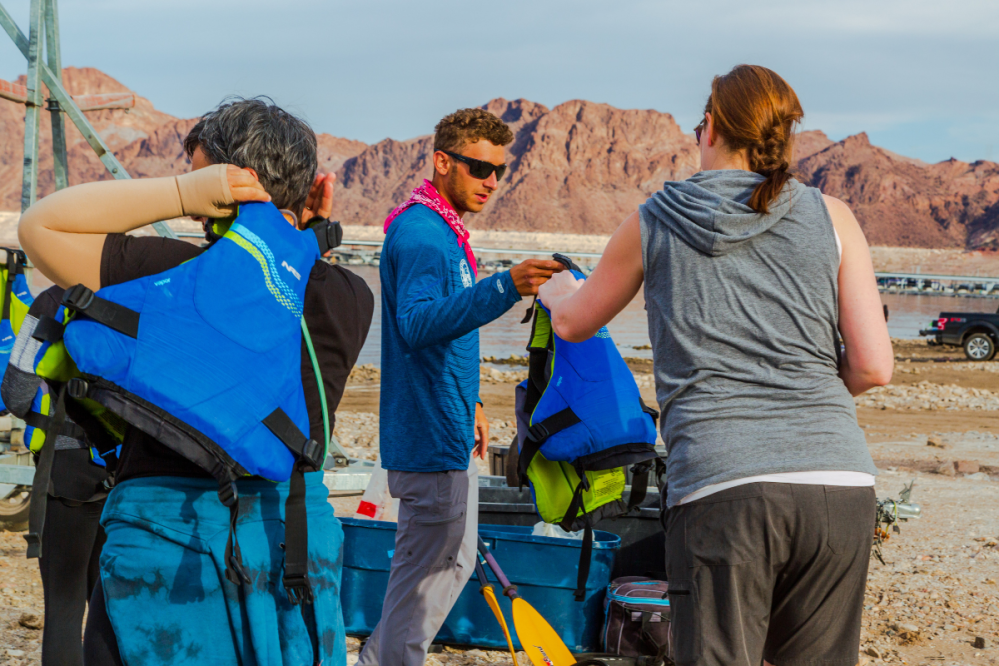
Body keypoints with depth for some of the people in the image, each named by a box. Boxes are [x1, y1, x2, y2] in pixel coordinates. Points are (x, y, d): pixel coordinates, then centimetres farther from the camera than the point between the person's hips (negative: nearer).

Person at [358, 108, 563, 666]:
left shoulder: (443, 231, 16)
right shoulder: (421, 234, -18)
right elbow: (417, 324, -34)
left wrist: (468, 403, 25)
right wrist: (505, 288, -45)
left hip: (448, 431, 11)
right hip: (430, 437, -11)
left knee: (455, 562, 18)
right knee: (428, 572, -4)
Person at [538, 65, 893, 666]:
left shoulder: (655, 223, 12)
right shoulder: (831, 217, 10)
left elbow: (574, 323, 28)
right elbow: (874, 367, 5)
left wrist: (556, 291, 51)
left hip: (722, 486, -1)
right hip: (840, 485, 2)